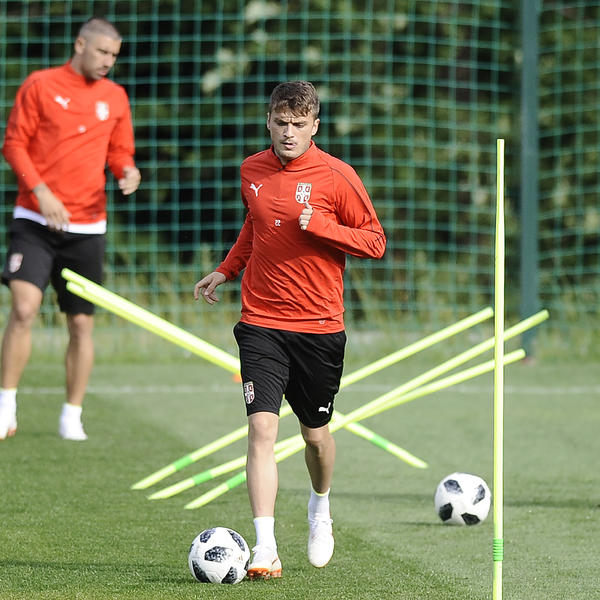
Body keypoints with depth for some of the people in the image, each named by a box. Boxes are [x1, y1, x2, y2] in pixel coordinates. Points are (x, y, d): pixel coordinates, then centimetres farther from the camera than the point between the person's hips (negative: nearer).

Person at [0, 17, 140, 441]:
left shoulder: (115, 97, 9)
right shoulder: (41, 85, -2)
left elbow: (119, 152, 17)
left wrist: (127, 171, -7)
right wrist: (40, 191, -14)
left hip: (87, 225, 4)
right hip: (36, 220, -3)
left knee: (82, 324, 5)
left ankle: (72, 418, 16)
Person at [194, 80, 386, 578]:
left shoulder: (336, 176, -7)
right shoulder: (252, 171, 6)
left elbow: (375, 242, -4)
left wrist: (322, 225, -17)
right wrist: (226, 270, 20)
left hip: (319, 326, -1)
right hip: (261, 322, 1)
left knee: (316, 433, 12)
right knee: (262, 428, -14)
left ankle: (320, 508, 45)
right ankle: (265, 550, -18)